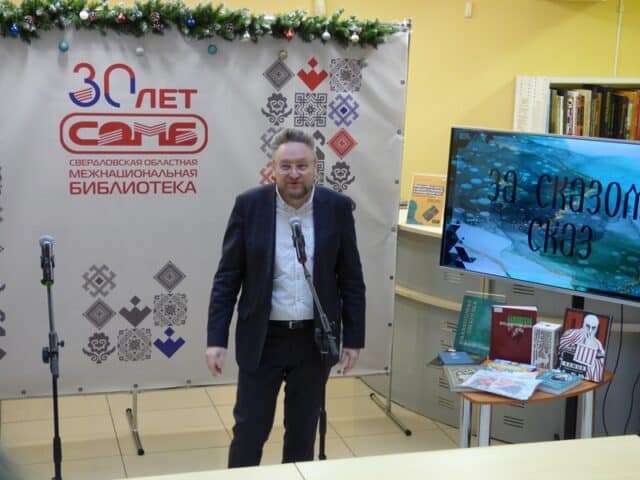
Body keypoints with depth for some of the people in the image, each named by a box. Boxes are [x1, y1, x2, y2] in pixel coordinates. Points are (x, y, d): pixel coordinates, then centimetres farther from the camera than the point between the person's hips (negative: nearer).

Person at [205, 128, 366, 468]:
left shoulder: (337, 207, -5)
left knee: (303, 432, 13)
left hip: (314, 340, 1)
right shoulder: (249, 205, -8)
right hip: (262, 339, -1)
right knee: (249, 430, 6)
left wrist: (353, 338, 1)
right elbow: (227, 278, -4)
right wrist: (216, 339, -9)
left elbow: (351, 280, 2)